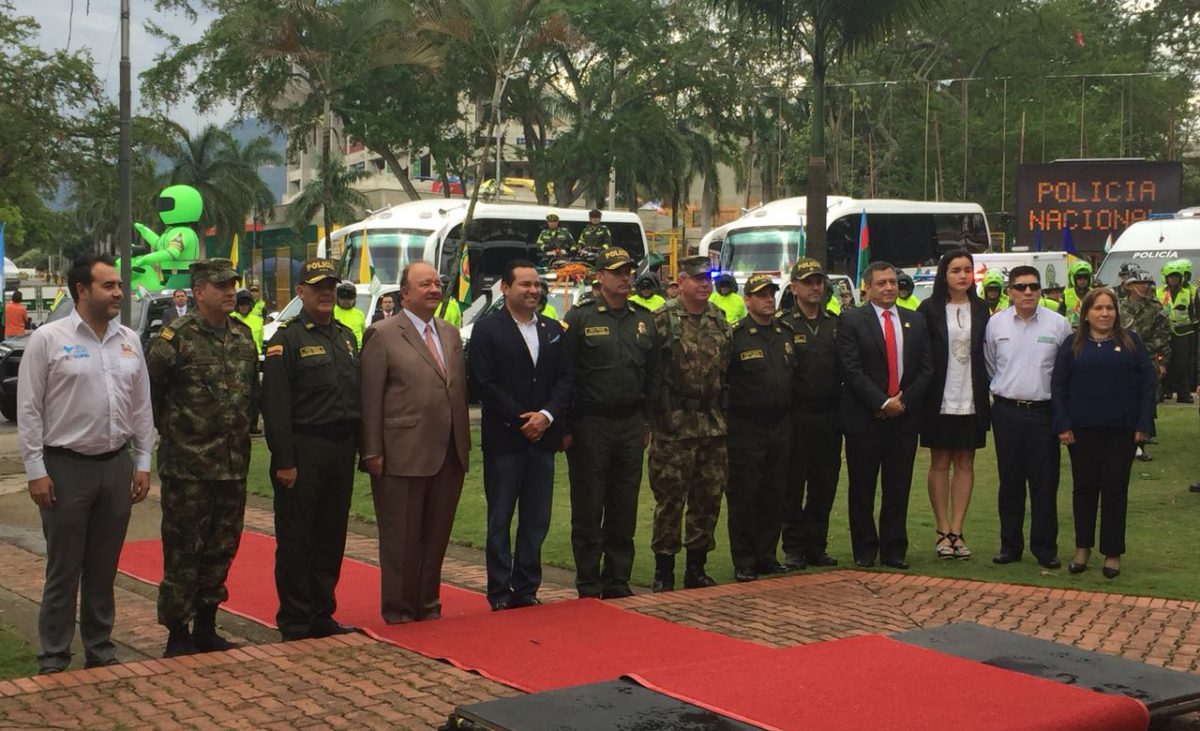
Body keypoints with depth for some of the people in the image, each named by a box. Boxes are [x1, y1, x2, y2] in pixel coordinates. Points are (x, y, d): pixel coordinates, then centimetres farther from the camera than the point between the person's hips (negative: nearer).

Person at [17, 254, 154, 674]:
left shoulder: (129, 341, 7)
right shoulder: (48, 339, -7)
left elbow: (142, 407, 11)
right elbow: (29, 410, -7)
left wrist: (143, 462, 8)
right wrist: (36, 471, -10)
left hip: (116, 466, 4)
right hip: (67, 467, -4)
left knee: (104, 569, 13)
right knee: (64, 570, 2)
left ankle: (100, 650, 25)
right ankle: (53, 660, 13)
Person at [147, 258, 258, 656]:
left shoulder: (243, 336, 9)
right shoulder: (176, 337, -11)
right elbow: (148, 391, -8)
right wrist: (168, 431, -2)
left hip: (233, 465, 6)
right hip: (187, 466, -6)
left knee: (222, 548, 12)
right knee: (183, 552, 0)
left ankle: (206, 629, 24)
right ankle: (178, 635, 9)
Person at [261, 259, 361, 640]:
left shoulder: (346, 336, 15)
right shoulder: (286, 338, -7)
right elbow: (276, 405, -12)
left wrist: (361, 445, 11)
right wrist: (284, 461, -16)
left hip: (341, 449, 7)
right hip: (304, 450, -6)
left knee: (332, 536, 12)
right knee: (295, 540, 1)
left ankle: (322, 615, 21)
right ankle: (295, 622, 10)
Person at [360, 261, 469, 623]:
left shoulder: (451, 333, 14)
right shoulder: (382, 335, -5)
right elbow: (370, 398, -8)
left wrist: (464, 444, 12)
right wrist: (372, 452, -12)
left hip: (449, 456, 6)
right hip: (403, 456, -6)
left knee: (437, 537, 13)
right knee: (402, 539, 4)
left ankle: (428, 606, 26)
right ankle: (398, 611, 16)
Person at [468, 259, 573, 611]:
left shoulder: (552, 329, 12)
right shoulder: (487, 329, -3)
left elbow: (565, 379, 8)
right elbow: (483, 384, -10)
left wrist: (547, 415, -8)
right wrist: (520, 421, -12)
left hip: (543, 437, 4)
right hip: (503, 439, -4)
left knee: (537, 520, 7)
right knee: (500, 520, 3)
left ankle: (526, 590, 16)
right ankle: (500, 594, 10)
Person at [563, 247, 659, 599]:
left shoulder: (644, 319, 10)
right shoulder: (580, 318, -5)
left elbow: (652, 375, 14)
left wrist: (647, 421, 10)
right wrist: (566, 427, -8)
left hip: (631, 425, 4)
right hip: (590, 425, -4)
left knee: (624, 510, 9)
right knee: (587, 512, 2)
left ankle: (617, 583, 19)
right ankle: (589, 589, 11)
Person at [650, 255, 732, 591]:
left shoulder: (720, 320, 11)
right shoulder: (663, 320, -6)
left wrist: (725, 413, 13)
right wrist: (649, 417, -9)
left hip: (714, 424, 6)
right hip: (674, 426, -5)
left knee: (709, 498, 10)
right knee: (670, 498, -1)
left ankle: (696, 568, 21)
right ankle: (663, 571, 8)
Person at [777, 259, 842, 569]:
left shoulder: (836, 323, 11)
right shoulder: (782, 324, -4)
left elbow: (846, 369, 12)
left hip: (829, 418, 4)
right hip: (796, 417, -4)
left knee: (825, 485, 8)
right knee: (793, 485, 2)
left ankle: (816, 546, 18)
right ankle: (793, 548, 10)